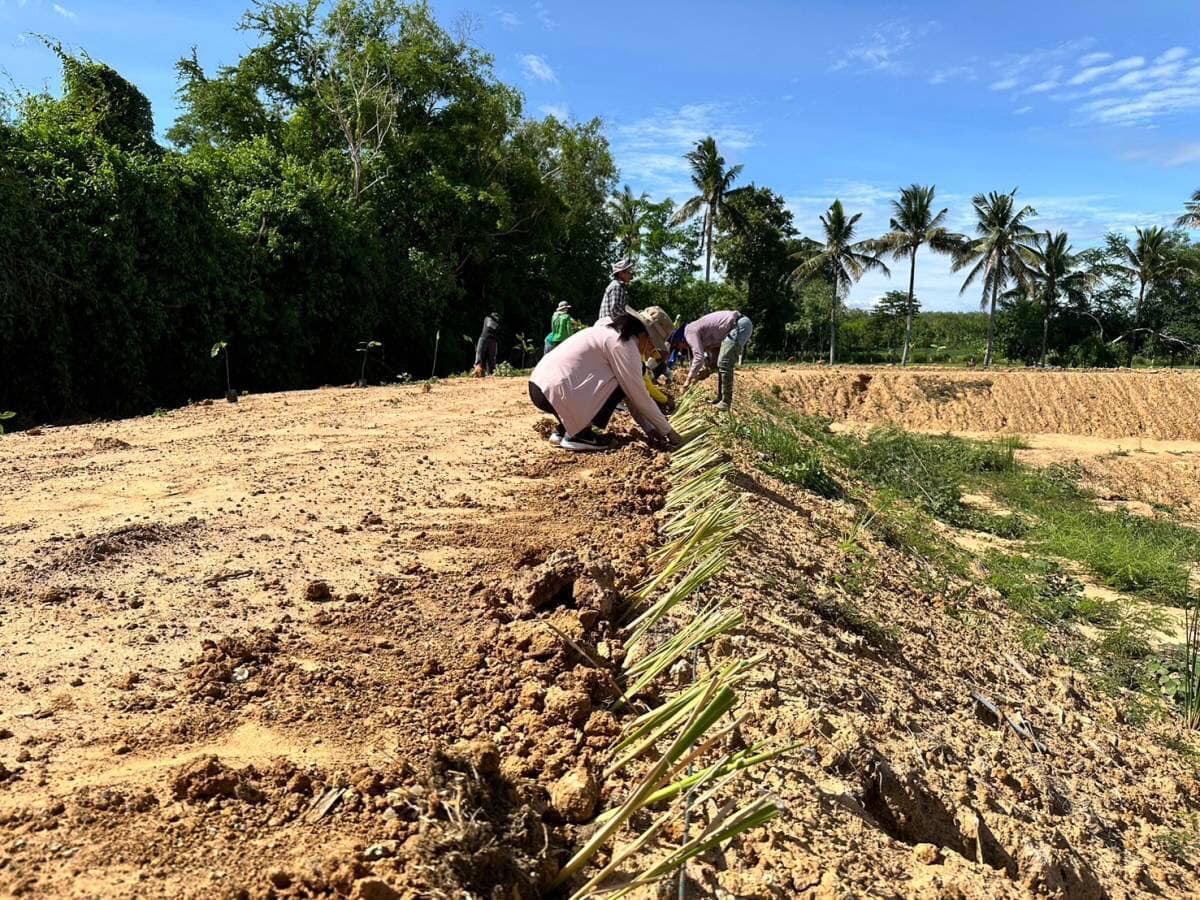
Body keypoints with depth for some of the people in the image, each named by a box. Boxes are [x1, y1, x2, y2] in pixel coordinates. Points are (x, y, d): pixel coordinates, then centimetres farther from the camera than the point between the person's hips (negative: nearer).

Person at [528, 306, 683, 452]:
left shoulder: (611, 332, 18)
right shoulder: (624, 345, -11)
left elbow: (632, 395, 20)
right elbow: (640, 396, -9)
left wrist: (648, 427, 17)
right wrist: (668, 431, 2)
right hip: (554, 392, -10)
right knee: (620, 385, -7)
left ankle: (562, 430, 14)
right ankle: (578, 434, -4)